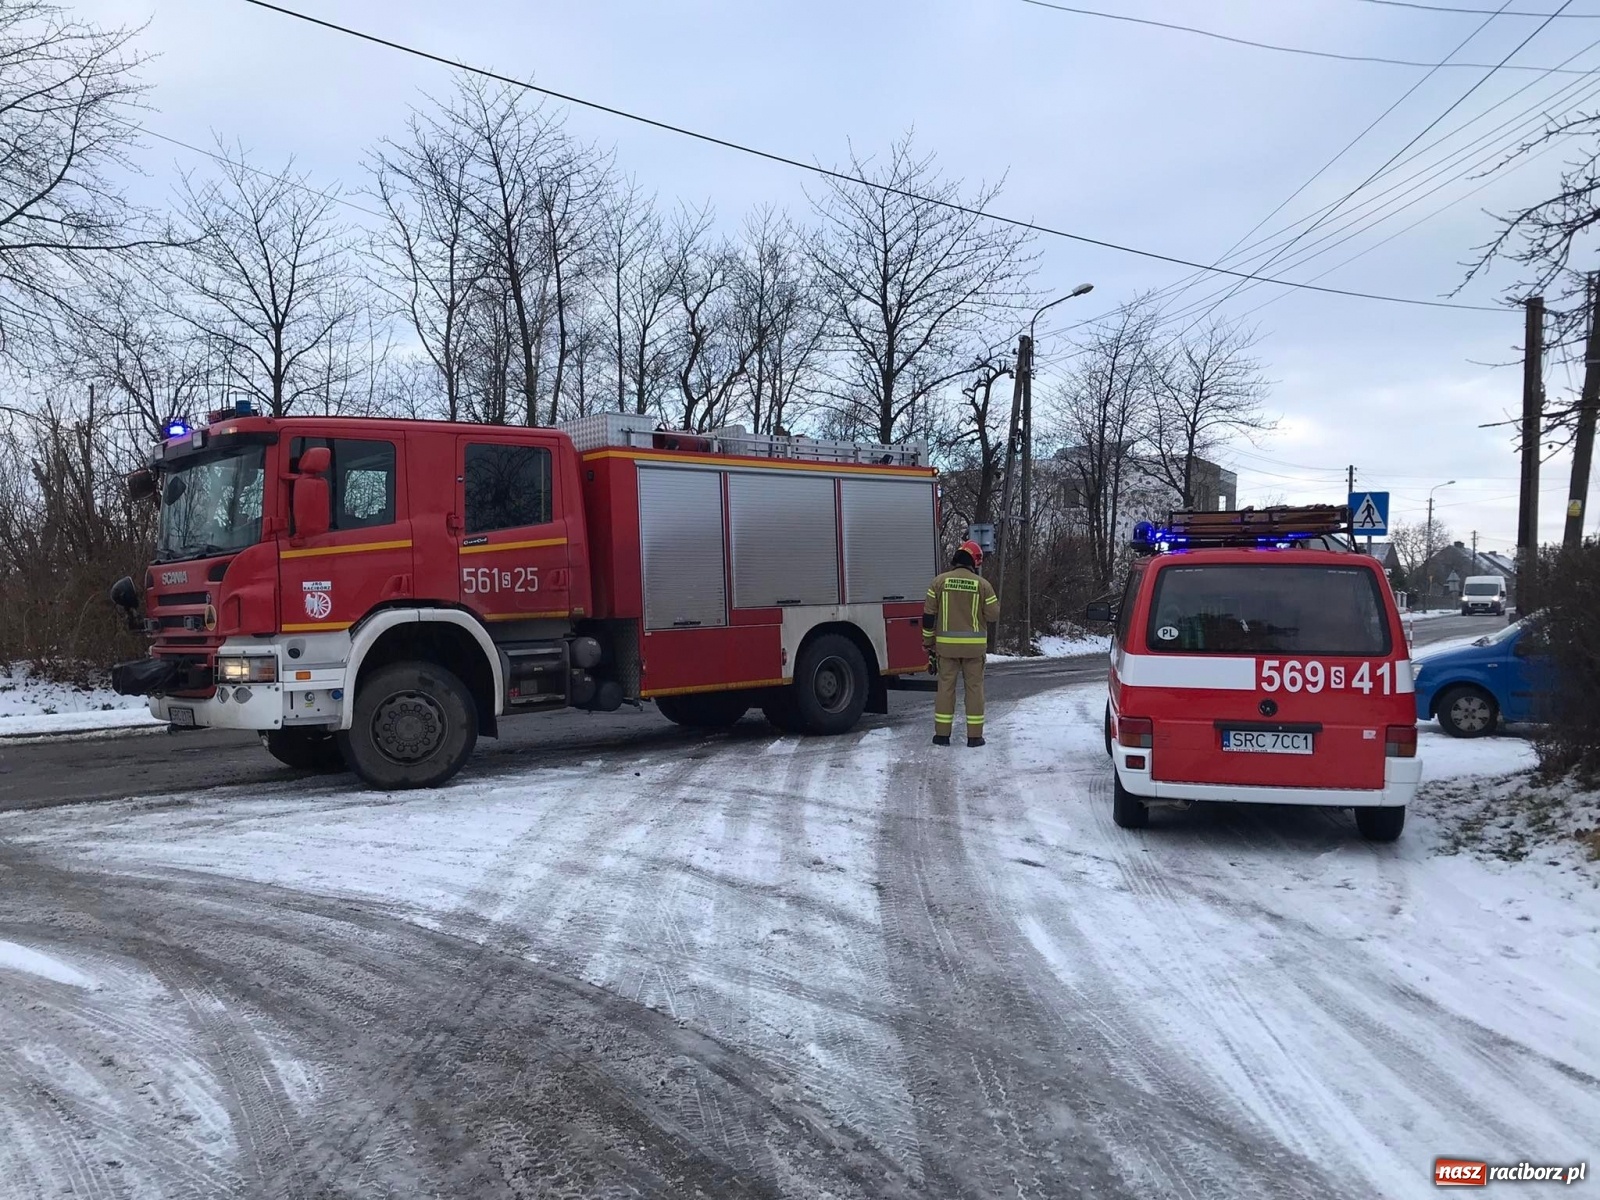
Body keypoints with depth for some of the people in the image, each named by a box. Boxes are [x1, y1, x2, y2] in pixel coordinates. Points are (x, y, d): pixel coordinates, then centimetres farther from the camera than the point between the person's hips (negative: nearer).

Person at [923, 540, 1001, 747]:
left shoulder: (940, 582, -1)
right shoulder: (982, 584, -4)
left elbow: (928, 615, 0)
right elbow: (993, 614, -2)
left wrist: (929, 643, 9)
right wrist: (995, 602, 20)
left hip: (947, 644, 1)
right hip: (974, 645, -1)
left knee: (946, 686, 7)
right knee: (974, 687, 6)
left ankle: (942, 734, 9)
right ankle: (974, 735, 8)